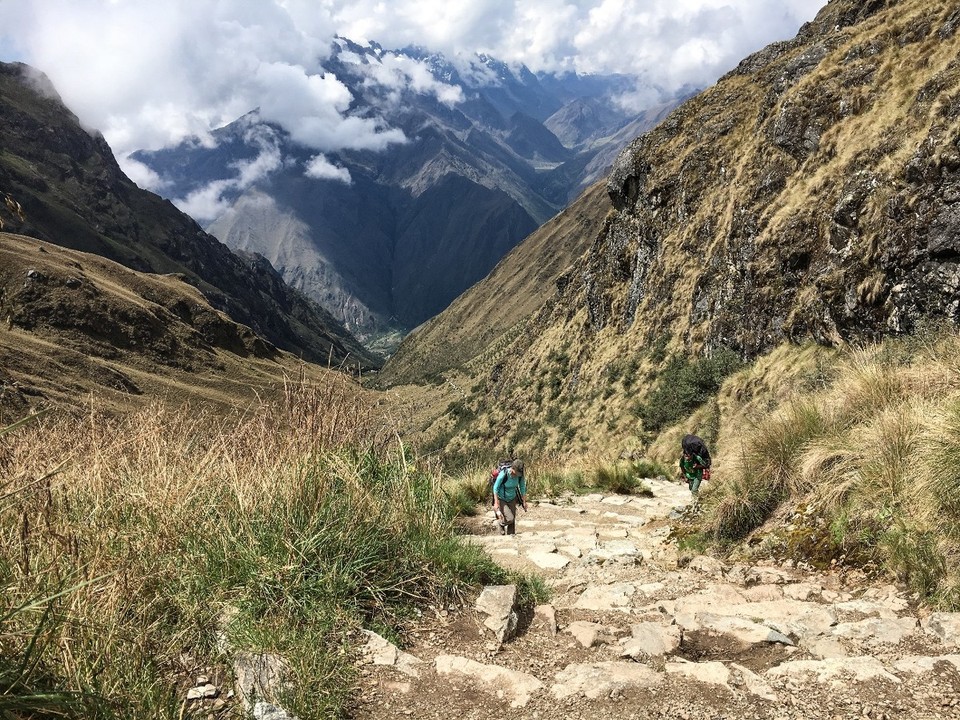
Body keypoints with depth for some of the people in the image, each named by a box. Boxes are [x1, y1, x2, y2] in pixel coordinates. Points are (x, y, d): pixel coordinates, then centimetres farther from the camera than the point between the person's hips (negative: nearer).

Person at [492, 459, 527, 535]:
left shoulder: (520, 475, -16)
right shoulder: (503, 475, -30)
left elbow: (522, 487, 2)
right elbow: (495, 488, -17)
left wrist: (524, 502, 5)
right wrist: (496, 503, -17)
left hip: (512, 499, 5)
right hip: (502, 500, -5)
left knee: (512, 522, 5)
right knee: (509, 519, -17)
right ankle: (502, 524, 16)